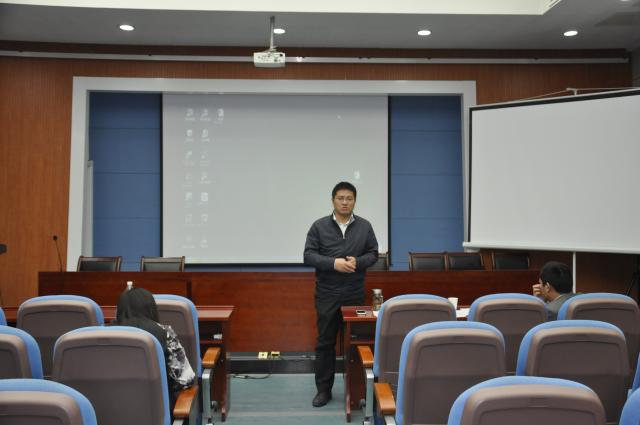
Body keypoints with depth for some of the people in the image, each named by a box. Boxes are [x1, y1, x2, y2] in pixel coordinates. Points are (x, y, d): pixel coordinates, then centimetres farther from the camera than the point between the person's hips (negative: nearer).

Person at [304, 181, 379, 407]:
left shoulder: (364, 226, 6)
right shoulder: (319, 226, 0)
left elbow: (373, 253, 7)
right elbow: (308, 255, -4)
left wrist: (358, 262, -14)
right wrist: (333, 263, -18)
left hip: (355, 294, 1)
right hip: (327, 295, -1)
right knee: (325, 342, 3)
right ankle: (323, 389, 13)